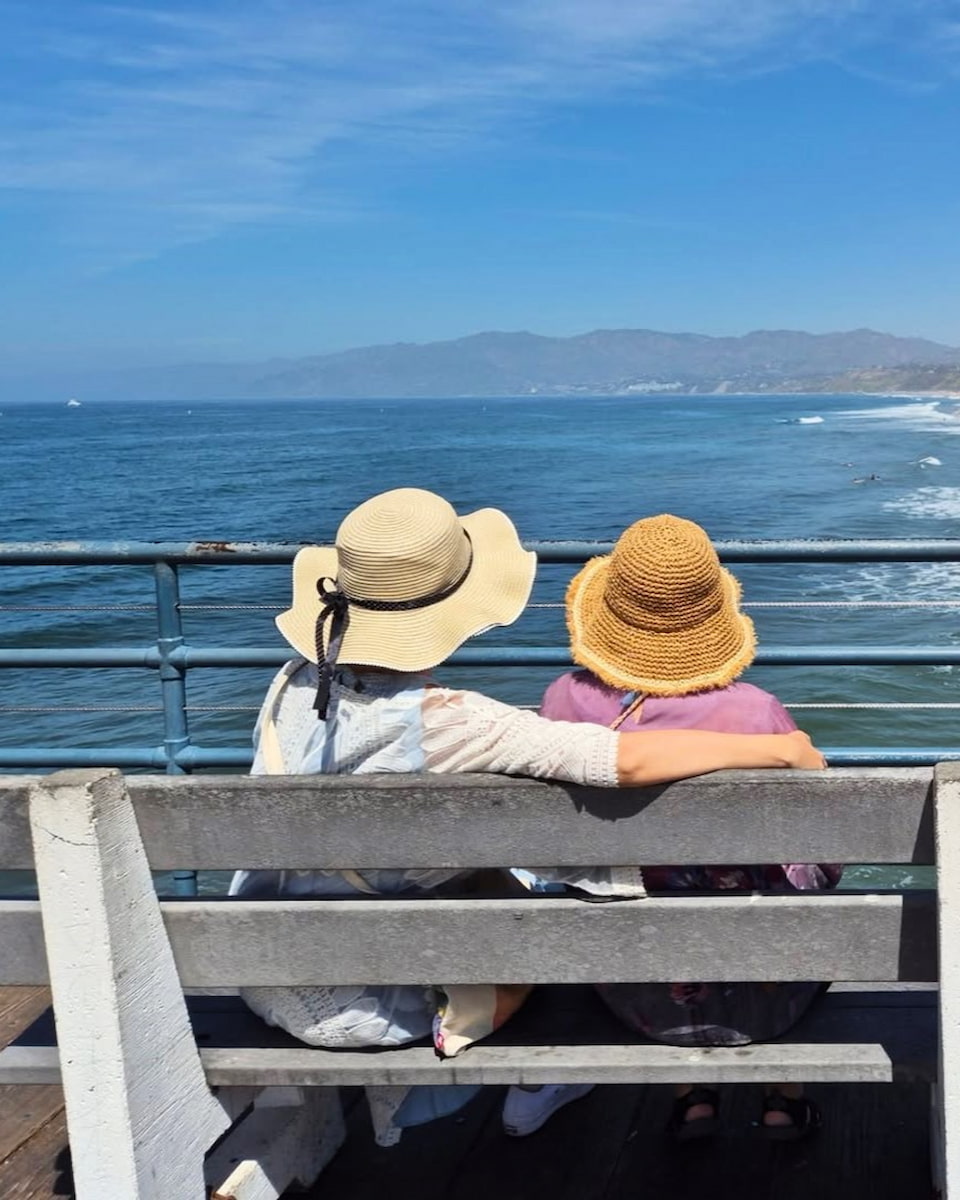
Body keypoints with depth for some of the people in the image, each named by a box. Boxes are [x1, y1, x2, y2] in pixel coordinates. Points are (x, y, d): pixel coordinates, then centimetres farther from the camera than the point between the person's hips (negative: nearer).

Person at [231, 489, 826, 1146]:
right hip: (354, 1011, -5)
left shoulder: (294, 684, -11)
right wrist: (782, 748, -21)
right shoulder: (443, 722, -30)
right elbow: (629, 760, -35)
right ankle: (528, 1090, 40)